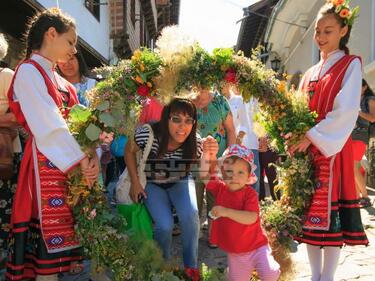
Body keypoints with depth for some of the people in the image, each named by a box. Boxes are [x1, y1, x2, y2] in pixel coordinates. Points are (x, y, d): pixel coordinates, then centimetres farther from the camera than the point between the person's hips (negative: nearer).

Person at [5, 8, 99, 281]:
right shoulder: (29, 71, -4)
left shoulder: (58, 79, 20)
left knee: (65, 231, 8)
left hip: (74, 163, 8)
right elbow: (49, 125, -15)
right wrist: (81, 159, -18)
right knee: (50, 232, -4)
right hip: (47, 163, -8)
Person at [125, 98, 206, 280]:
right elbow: (129, 151, -10)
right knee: (164, 224, -22)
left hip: (180, 182, 2)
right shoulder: (148, 134, -29)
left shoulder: (196, 143, -23)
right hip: (152, 184, -1)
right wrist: (135, 182, -10)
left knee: (190, 215, -25)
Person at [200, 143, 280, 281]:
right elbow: (204, 176, -19)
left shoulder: (250, 194, -18)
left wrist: (226, 211, -36)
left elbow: (251, 218, -30)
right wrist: (206, 156, -34)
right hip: (234, 252, 4)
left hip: (256, 247, -4)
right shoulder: (220, 188, -6)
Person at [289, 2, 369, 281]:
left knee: (330, 213, -4)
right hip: (306, 149, 6)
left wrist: (312, 137, -18)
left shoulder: (351, 65, 1)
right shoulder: (311, 73, 19)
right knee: (310, 213, 7)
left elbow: (346, 110, -13)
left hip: (330, 149, -6)